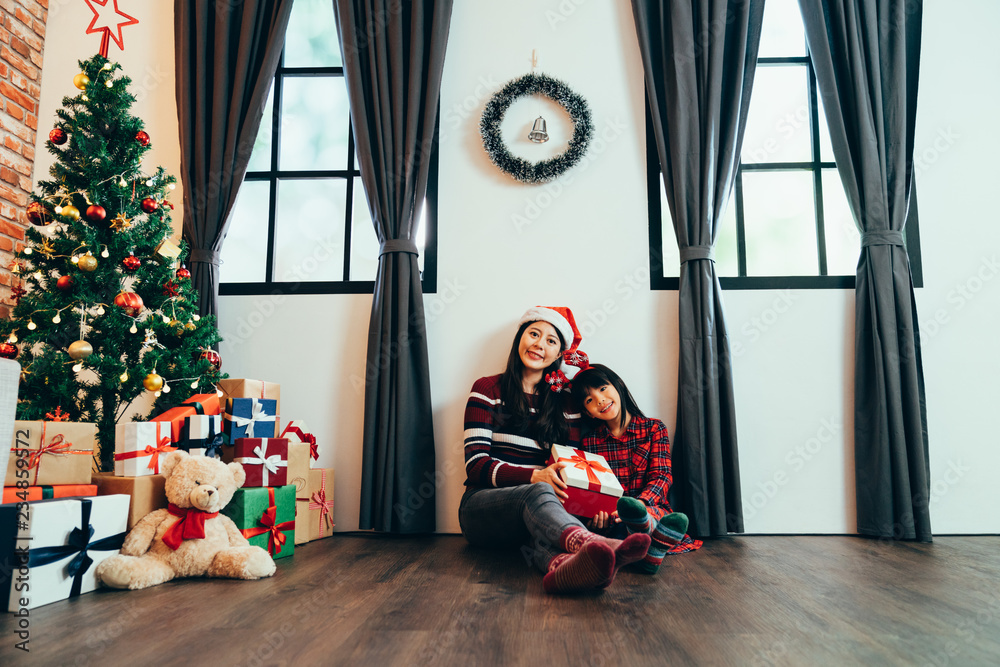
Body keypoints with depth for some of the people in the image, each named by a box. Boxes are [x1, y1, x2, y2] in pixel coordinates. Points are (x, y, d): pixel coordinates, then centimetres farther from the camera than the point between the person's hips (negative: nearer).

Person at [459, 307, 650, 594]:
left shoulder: (565, 403, 14)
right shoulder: (488, 390, 4)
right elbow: (476, 465, -6)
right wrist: (534, 477, -25)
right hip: (482, 504, -3)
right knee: (538, 493, -37)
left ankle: (560, 563, -69)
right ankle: (594, 545, -67)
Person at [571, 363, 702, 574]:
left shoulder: (654, 428, 11)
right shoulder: (589, 441, 16)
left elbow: (661, 476, -1)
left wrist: (638, 504, -24)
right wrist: (596, 515, -19)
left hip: (653, 509, 0)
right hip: (610, 520, 0)